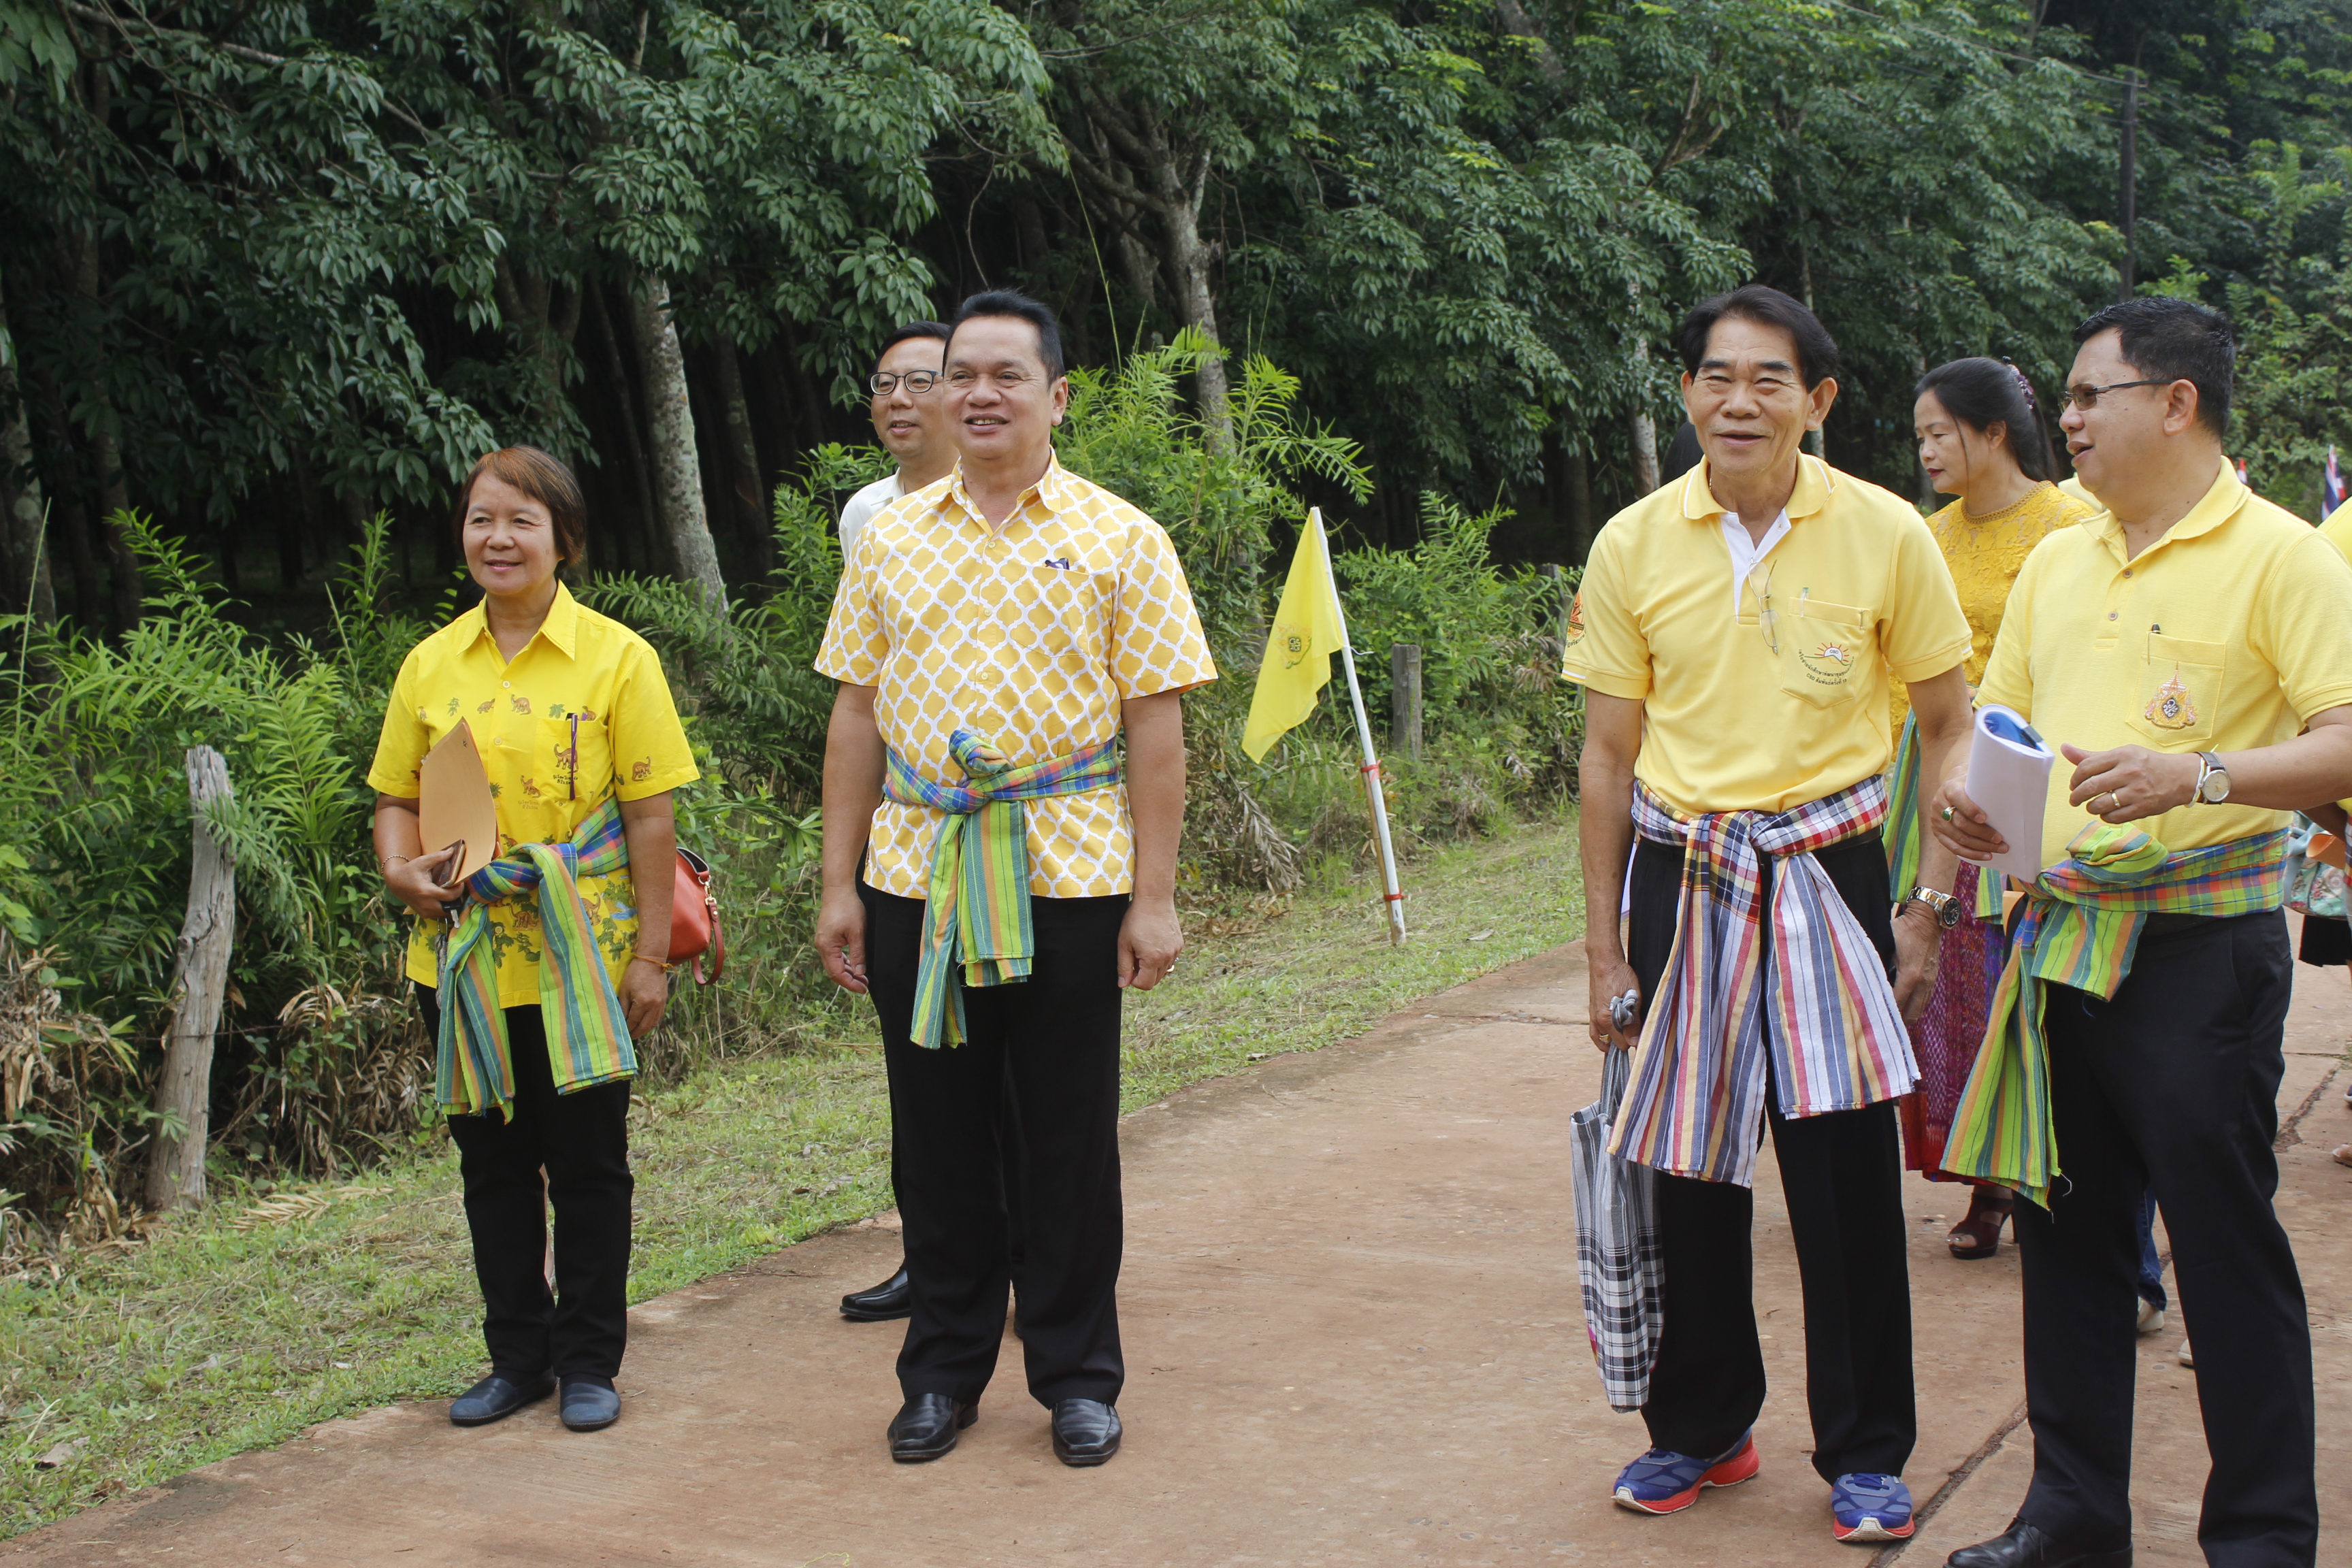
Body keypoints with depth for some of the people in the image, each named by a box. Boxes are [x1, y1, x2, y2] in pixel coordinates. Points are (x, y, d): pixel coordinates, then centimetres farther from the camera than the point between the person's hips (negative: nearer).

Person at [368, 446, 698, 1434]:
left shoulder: (614, 657, -6)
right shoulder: (431, 664, 5)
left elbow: (652, 817, -6)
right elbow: (396, 798, 12)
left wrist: (650, 954, -9)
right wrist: (402, 870, -9)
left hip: (579, 959, -4)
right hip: (464, 958, 4)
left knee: (586, 1163, 5)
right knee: (492, 1161, 13)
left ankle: (589, 1362, 19)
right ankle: (517, 1355, 26)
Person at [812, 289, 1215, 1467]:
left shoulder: (1119, 540, 1)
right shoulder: (891, 540, 10)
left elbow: (1155, 727, -1)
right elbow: (858, 714, 11)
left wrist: (1154, 898, -7)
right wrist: (839, 884, 5)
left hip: (1067, 877, -2)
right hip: (916, 877, 3)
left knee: (1070, 1139, 5)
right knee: (937, 1135, 9)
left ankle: (1077, 1375, 20)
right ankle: (944, 1367, 24)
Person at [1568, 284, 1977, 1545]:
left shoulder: (1884, 533, -4)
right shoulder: (1633, 545, 0)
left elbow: (1949, 728, 4)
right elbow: (1609, 750, 6)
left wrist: (1929, 902, -3)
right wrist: (1604, 936, 5)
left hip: (1828, 873, -2)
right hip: (1682, 882, 2)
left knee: (1847, 1175, 0)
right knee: (1687, 1168, 8)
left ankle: (1865, 1452, 17)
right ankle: (1702, 1427, 27)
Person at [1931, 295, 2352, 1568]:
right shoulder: (2055, 563, 14)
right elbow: (2000, 719, 22)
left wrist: (2197, 775, -27)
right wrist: (1965, 788, 0)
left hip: (2201, 946, -7)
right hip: (2060, 936, 7)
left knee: (2226, 1244, -1)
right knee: (2066, 1229, 13)